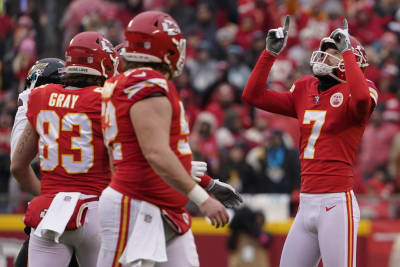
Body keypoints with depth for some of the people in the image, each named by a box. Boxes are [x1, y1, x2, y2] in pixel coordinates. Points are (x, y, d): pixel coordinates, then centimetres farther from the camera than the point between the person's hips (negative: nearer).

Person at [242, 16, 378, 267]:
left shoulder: (352, 92, -4)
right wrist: (271, 52, 8)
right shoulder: (305, 91, 15)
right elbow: (253, 95, 15)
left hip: (337, 203, -7)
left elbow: (362, 99, -30)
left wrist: (347, 52, -21)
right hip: (306, 204, 7)